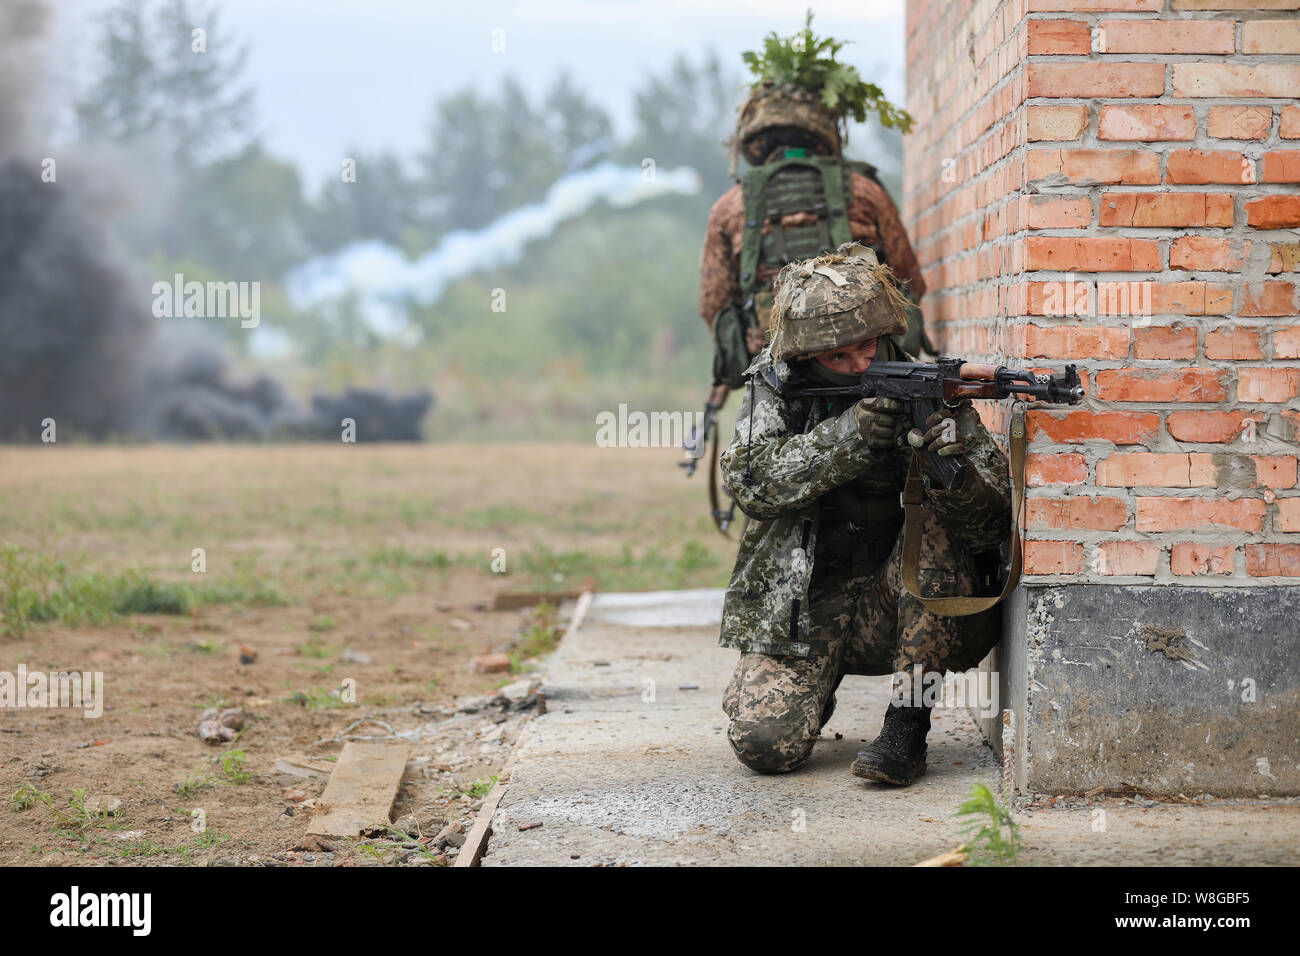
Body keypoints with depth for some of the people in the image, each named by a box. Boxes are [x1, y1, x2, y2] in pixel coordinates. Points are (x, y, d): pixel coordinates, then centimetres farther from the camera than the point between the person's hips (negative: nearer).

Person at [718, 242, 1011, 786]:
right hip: (797, 609, 0)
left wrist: (953, 462, -37)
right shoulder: (775, 385, -5)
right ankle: (816, 684, 18)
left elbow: (994, 523, -15)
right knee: (765, 743, -21)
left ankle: (908, 726, -21)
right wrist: (857, 431, -34)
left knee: (938, 520, -28)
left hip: (895, 605, 0)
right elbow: (752, 481, -23)